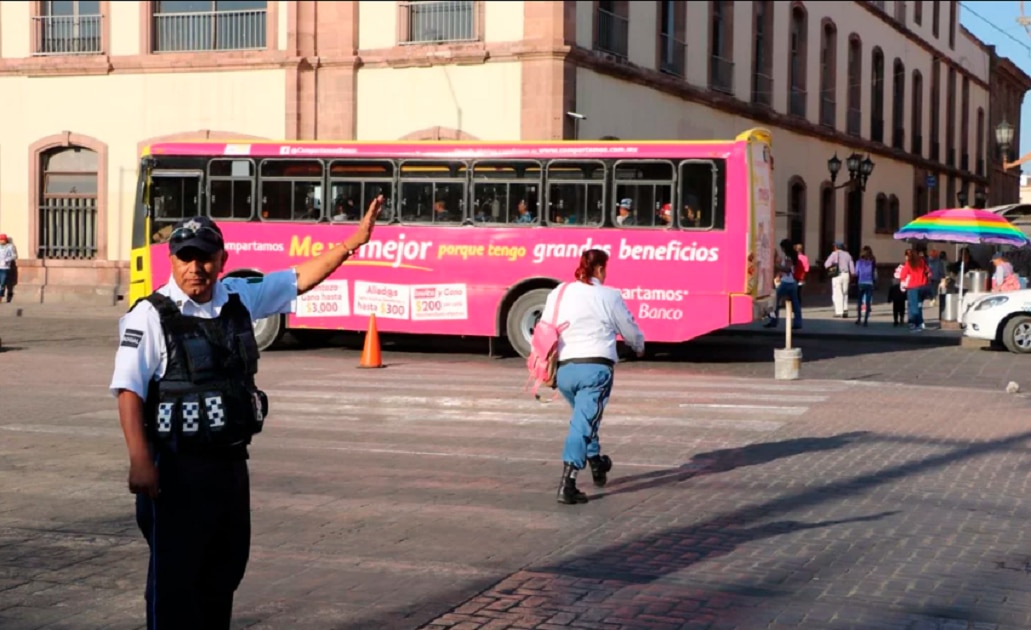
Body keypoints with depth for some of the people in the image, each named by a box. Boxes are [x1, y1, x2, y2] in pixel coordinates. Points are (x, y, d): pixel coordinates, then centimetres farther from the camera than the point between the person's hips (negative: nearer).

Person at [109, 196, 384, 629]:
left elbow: (301, 278, 16)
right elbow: (129, 391, -15)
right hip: (177, 469, -6)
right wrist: (139, 460, -24)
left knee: (224, 572, 16)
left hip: (231, 463, 6)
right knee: (174, 579, -1)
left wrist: (354, 240, 12)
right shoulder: (150, 316, -11)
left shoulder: (240, 298, 6)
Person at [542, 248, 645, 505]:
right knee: (583, 423, -7)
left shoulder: (558, 293, 8)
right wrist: (639, 347, 33)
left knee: (585, 417, 27)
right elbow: (630, 330, 12)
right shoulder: (609, 296, 0)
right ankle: (567, 484, -16)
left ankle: (596, 463, 44)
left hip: (564, 369, 5)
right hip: (596, 367, -5)